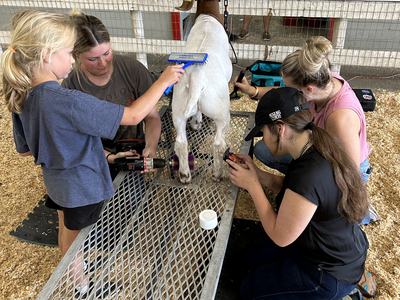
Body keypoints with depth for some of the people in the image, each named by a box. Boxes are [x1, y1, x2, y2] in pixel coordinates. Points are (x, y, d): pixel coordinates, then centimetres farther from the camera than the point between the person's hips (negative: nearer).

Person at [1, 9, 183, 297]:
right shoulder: (68, 101, -36)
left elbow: (24, 149, 3)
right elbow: (133, 115, -32)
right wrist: (164, 81, -22)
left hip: (56, 182, 7)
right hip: (82, 187, -7)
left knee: (66, 230, 29)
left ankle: (73, 274, 55)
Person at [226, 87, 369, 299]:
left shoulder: (308, 176, -37)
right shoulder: (316, 146, -9)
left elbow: (280, 237, -24)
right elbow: (289, 190, 6)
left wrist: (252, 185, -19)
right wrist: (256, 173, -6)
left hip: (331, 273, -8)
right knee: (252, 260, 21)